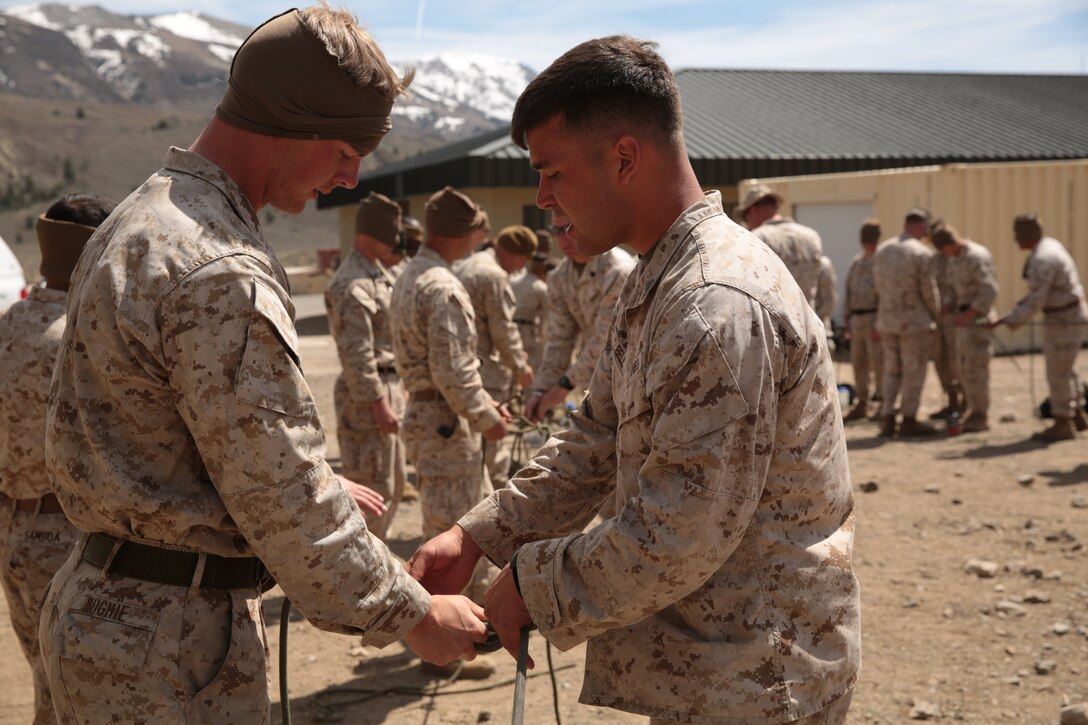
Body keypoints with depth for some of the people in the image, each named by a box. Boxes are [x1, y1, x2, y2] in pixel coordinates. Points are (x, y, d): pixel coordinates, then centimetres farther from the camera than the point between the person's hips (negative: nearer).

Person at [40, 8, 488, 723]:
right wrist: (414, 615, -11)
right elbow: (287, 509, -22)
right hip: (167, 648, -10)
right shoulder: (221, 275, -24)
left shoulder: (144, 216, 9)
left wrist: (319, 488, 21)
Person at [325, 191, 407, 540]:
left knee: (394, 484, 19)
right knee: (374, 488, -3)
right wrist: (378, 402, -22)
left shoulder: (381, 273, 13)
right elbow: (357, 354, -23)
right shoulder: (352, 286, -19)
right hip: (367, 395, -10)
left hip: (389, 386, 10)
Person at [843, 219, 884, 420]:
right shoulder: (856, 261, 15)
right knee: (859, 363, 11)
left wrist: (880, 325, -20)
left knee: (878, 363, -5)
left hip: (875, 320, -8)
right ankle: (861, 404, 19)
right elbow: (849, 292, 18)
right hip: (857, 319, 8)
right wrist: (846, 319, 12)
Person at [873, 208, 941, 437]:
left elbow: (879, 286, 7)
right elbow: (929, 291, -9)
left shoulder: (882, 249, 5)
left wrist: (889, 308, 14)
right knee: (914, 371, 4)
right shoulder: (922, 253, -13)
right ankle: (909, 419, 7)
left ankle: (887, 418, 11)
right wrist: (936, 315, 7)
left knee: (892, 371, 13)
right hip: (914, 321, -6)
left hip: (886, 321, 6)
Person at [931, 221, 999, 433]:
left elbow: (989, 290, -22)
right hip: (964, 317, 9)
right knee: (963, 369, 9)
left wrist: (967, 315, -25)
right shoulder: (954, 259, 12)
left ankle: (981, 417, -1)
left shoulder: (977, 256, -17)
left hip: (978, 318, -9)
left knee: (975, 367, -8)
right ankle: (975, 413, 17)